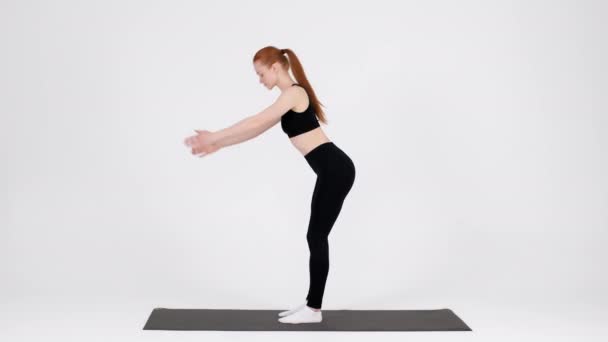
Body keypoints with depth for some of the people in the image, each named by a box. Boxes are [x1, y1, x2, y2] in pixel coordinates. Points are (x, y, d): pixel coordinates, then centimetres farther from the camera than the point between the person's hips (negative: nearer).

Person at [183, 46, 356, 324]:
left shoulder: (294, 93, -12)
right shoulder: (291, 97, 19)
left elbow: (255, 122, -15)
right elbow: (258, 129, 23)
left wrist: (214, 137, -11)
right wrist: (218, 144, 22)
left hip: (335, 169, -10)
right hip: (331, 170, 10)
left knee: (317, 237, -4)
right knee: (316, 237, 12)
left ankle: (313, 309, 4)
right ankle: (312, 305, 18)